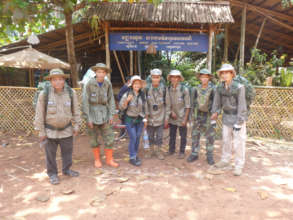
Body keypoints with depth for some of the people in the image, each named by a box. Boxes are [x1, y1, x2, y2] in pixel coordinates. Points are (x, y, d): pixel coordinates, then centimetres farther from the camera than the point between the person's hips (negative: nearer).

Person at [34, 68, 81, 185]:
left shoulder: (71, 93, -9)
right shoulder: (44, 94, -15)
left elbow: (75, 110, 1)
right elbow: (39, 114, -8)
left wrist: (76, 126, 1)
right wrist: (41, 131, -7)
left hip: (66, 129, 2)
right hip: (50, 130, -2)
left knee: (67, 151, 14)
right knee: (51, 154, 9)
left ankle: (66, 169, 36)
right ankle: (52, 173, 29)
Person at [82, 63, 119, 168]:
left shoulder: (108, 84, -2)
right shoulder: (89, 84, -11)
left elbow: (111, 100, 4)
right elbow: (85, 101, -10)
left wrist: (111, 115, -2)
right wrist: (88, 118, -12)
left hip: (104, 113, 3)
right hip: (92, 113, -3)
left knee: (109, 137, 2)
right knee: (94, 139, 8)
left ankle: (109, 160, 16)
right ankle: (97, 159, 25)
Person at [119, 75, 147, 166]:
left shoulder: (142, 95, 1)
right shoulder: (127, 95, -11)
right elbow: (121, 107, -9)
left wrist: (145, 118, 9)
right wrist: (127, 101, -25)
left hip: (140, 120, 4)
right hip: (130, 120, -4)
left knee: (138, 138, 10)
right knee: (133, 138, -6)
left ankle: (135, 155, 28)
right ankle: (132, 158, 7)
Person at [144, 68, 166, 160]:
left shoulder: (163, 88, -4)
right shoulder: (147, 88, -4)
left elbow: (166, 102, 2)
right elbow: (145, 102, -1)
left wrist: (166, 114, 2)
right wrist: (146, 114, -4)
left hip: (160, 116, 0)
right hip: (150, 116, 0)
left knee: (159, 135, 8)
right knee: (150, 135, 12)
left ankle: (158, 150, 23)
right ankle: (149, 150, 27)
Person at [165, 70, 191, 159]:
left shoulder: (184, 89, -13)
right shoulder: (168, 89, -3)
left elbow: (187, 106, -11)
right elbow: (168, 103, 4)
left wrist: (185, 119, -12)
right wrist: (171, 112, -8)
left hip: (182, 117, -3)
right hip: (172, 117, 4)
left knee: (183, 136, 7)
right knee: (172, 135, 16)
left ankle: (182, 152, 22)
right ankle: (171, 150, 32)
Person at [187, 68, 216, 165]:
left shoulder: (212, 89, -10)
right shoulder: (197, 89, 1)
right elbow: (194, 102, 6)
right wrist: (194, 116, 3)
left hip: (208, 115, -3)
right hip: (198, 114, 3)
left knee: (210, 136, 3)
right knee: (195, 135, 6)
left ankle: (209, 156, 17)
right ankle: (194, 154, 17)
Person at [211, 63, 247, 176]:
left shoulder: (239, 87, -20)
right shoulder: (220, 87, -5)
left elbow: (241, 105, -20)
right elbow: (217, 102, 5)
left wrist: (239, 122, -20)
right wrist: (215, 112, -10)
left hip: (238, 117, -5)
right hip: (226, 117, 5)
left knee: (238, 142, 1)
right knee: (226, 140, 16)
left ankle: (239, 166, 16)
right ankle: (225, 160, 32)